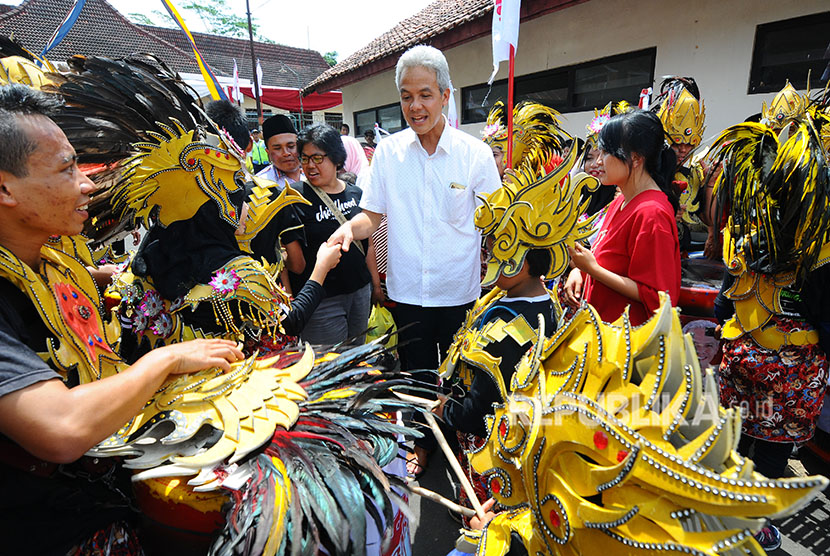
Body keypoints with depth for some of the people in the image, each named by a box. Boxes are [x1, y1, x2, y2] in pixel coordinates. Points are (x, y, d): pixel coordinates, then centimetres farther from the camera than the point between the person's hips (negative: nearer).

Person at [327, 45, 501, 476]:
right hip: (407, 289, 2)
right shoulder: (388, 151, -1)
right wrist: (350, 227, -18)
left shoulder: (475, 152, -6)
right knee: (416, 372, 18)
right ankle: (422, 440, 44)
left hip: (460, 290, -1)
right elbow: (373, 215, 3)